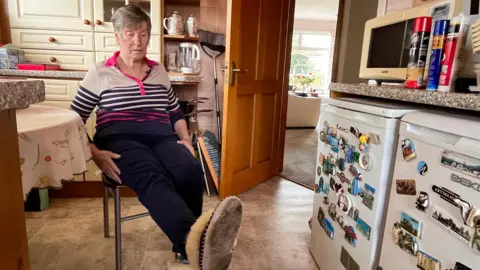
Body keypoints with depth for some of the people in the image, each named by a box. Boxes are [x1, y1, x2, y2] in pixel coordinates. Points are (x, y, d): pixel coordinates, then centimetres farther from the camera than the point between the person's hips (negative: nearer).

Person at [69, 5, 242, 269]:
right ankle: (196, 240, -65)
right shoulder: (100, 73, 10)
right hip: (120, 140, -3)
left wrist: (186, 140, 6)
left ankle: (188, 246, -25)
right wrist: (95, 153, -9)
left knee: (192, 171, -32)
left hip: (161, 138, 4)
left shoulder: (159, 71, 20)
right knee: (153, 178, -39)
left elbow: (176, 112, 26)